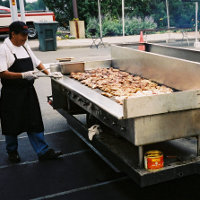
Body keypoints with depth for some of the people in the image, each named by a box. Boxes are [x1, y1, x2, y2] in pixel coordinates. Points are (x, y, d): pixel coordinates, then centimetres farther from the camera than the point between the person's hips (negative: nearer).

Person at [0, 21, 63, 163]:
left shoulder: (25, 46, 11)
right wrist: (23, 75, -25)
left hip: (28, 91, 6)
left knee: (35, 122, 6)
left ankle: (43, 151, 11)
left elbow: (36, 62, 23)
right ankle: (12, 151, 29)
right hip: (12, 94, -6)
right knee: (13, 124, 8)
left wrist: (48, 73, 13)